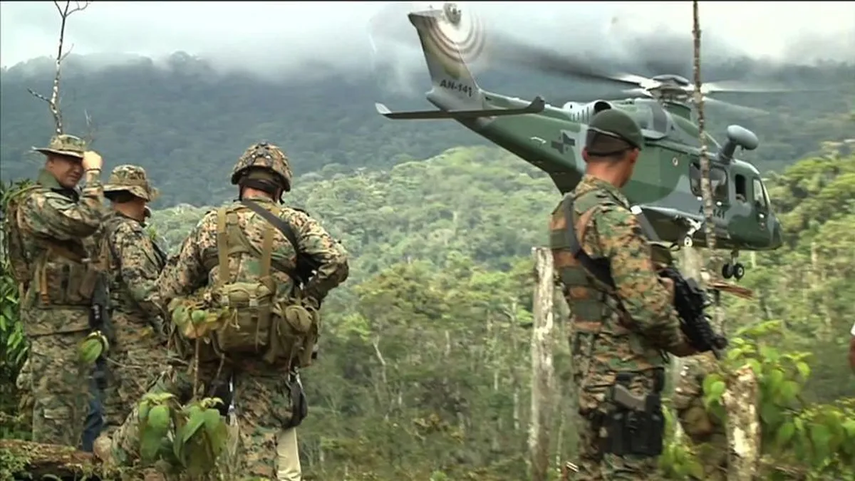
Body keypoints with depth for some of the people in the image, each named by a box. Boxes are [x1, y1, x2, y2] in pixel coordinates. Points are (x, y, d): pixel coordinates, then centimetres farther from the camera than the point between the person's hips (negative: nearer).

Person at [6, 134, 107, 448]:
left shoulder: (67, 202, 19)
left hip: (76, 319, 10)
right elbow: (88, 220, -29)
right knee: (55, 404, -7)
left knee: (76, 404, 14)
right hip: (54, 320, -10)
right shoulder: (38, 202, -11)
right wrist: (94, 174, -19)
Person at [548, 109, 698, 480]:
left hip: (588, 366, 9)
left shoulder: (564, 212, 9)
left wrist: (663, 284, 9)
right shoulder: (612, 216, -19)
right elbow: (647, 306, -23)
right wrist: (681, 341, -4)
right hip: (624, 372, -9)